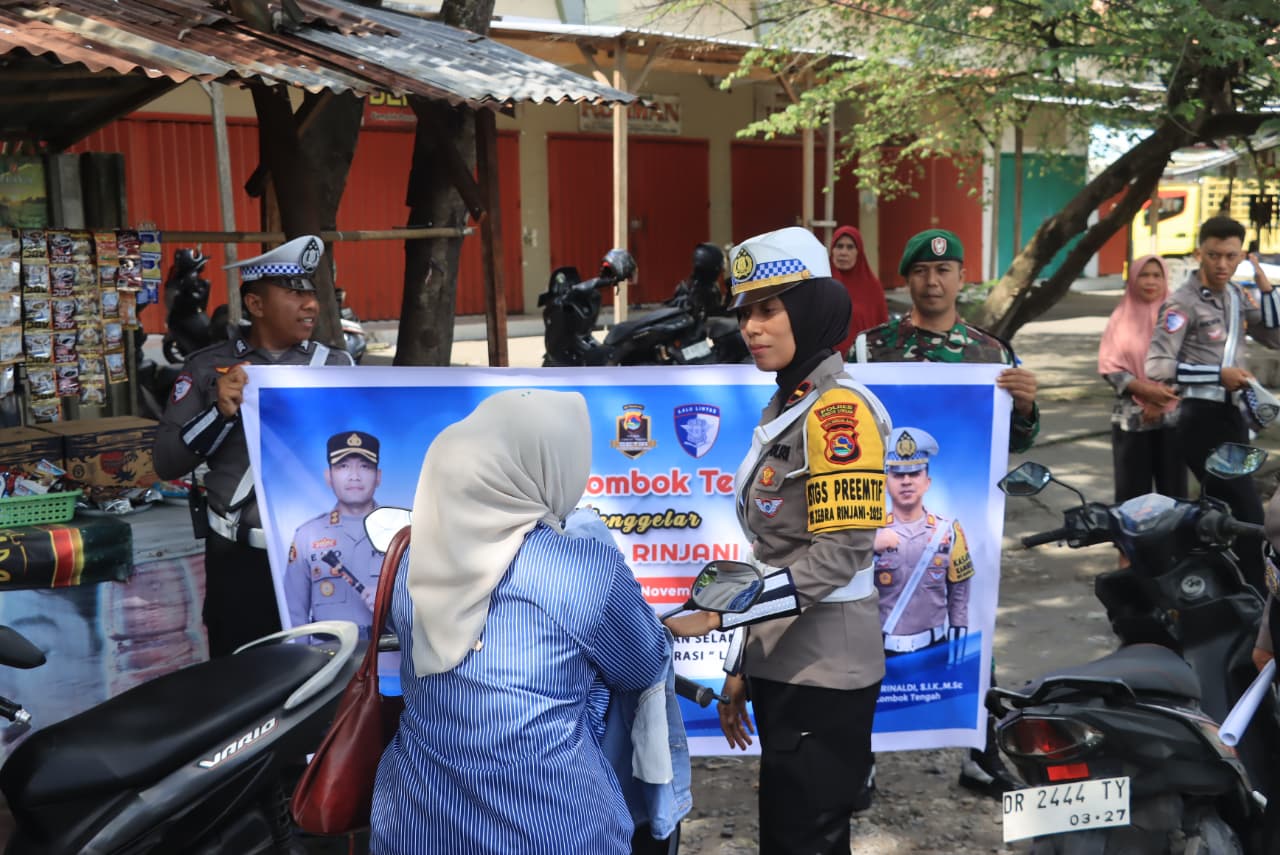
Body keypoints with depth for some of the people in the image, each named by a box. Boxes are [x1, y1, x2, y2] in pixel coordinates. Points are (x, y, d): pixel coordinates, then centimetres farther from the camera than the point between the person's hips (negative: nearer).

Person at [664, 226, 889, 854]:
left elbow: (839, 553, -22)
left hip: (823, 671, -9)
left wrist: (720, 616, -20)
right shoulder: (784, 407, 12)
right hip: (783, 666, 9)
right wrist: (744, 662, 16)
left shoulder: (839, 409, -15)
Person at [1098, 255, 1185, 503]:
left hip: (1172, 416, 0)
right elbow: (1109, 366, -3)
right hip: (1131, 417, 0)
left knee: (1173, 489, 1)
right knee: (1132, 490, 1)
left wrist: (1161, 401, -12)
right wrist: (1144, 389, -17)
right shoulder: (1121, 318, 5)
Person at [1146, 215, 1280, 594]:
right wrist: (1218, 374, -20)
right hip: (1203, 419, -9)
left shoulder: (1236, 295, 12)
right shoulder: (1183, 303, -13)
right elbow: (1157, 367, -21)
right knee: (1246, 513, -12)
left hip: (1232, 415, 9)